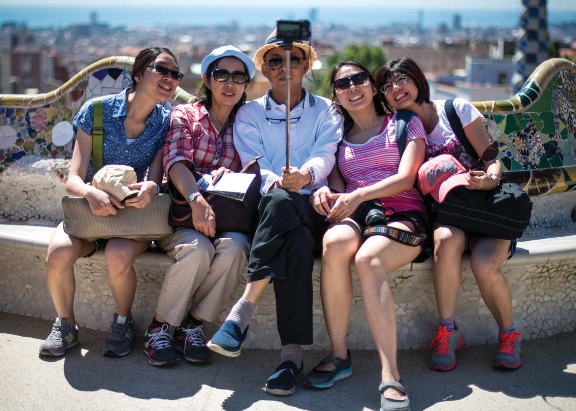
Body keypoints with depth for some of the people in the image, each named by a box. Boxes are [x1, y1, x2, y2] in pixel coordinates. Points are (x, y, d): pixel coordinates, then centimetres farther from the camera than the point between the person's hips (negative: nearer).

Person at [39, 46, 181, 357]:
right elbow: (74, 178, -10)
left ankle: (123, 322, -2)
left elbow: (155, 177, -6)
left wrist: (150, 187, -32)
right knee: (58, 253, -31)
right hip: (90, 208, 0)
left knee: (118, 256, -34)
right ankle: (65, 324, -2)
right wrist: (89, 192, -34)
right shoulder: (97, 111, -7)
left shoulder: (167, 122, -1)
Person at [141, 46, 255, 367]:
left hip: (226, 217, 2)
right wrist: (197, 199, -31)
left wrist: (227, 175, -17)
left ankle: (192, 325, -14)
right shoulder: (185, 115, 6)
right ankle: (159, 327, -13)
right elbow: (176, 161, -12)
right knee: (198, 248, -34)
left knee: (235, 247, -32)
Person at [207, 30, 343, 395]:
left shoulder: (325, 111, 18)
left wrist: (306, 175, -26)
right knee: (297, 242, -36)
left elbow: (325, 155, -1)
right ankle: (293, 353, -40)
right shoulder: (250, 114, 18)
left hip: (312, 208, 0)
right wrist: (276, 181, -22)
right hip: (266, 209, 0)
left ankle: (243, 311, -37)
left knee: (281, 202, -38)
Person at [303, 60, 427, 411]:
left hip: (403, 214, -2)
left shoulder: (405, 123, 14)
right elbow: (338, 185, 16)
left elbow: (406, 178, 0)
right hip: (356, 215, 3)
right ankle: (339, 355, -25)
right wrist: (326, 192, -11)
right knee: (334, 244, -36)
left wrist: (360, 194, -16)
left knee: (367, 257, -38)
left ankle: (391, 377, -43)